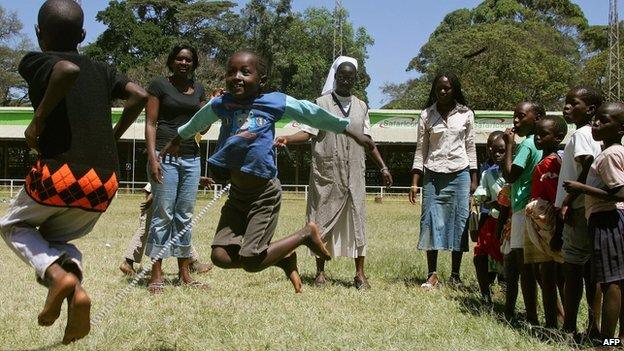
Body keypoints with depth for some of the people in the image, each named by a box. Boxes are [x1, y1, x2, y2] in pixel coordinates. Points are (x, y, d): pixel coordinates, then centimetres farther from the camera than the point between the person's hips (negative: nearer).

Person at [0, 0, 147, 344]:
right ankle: (76, 291, -3)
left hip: (59, 172, -4)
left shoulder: (34, 62, 1)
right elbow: (139, 95, 2)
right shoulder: (102, 70, 15)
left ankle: (57, 274, -5)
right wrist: (112, 137, 12)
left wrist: (39, 118, -12)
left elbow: (69, 69, -20)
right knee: (55, 236, 28)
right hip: (104, 184, 5)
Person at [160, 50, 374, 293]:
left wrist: (352, 132, 12)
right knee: (220, 256, -7)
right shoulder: (220, 105, 3)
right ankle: (284, 259, 15)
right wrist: (176, 141, 42)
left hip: (265, 194, -5)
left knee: (250, 261, -12)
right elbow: (196, 123, 25)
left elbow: (313, 114, 5)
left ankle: (306, 234, 14)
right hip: (236, 193, 5)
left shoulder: (276, 102, -7)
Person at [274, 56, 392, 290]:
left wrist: (383, 167, 14)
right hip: (327, 174, -3)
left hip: (354, 175, 3)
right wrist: (287, 139, -25)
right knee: (323, 220, 2)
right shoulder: (322, 103, 1)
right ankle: (320, 272, 12)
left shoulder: (361, 107, 13)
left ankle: (360, 274, 6)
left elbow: (367, 139, 16)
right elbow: (308, 132, -7)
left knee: (356, 220, 0)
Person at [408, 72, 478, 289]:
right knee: (431, 222, -5)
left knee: (459, 222, 1)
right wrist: (415, 183, -1)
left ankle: (455, 275, 9)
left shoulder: (466, 114, 5)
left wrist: (473, 180, 4)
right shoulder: (427, 115, 4)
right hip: (433, 175, 0)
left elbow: (470, 148, 9)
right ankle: (432, 275, 1)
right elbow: (421, 150, 5)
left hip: (459, 174, 0)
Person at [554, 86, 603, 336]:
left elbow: (588, 170, -21)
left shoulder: (581, 134, -10)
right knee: (588, 270, 10)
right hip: (584, 211, 9)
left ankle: (569, 328, -3)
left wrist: (568, 201, -18)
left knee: (572, 269, -6)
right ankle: (593, 327, 13)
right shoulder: (590, 134, 18)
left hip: (578, 210, -9)